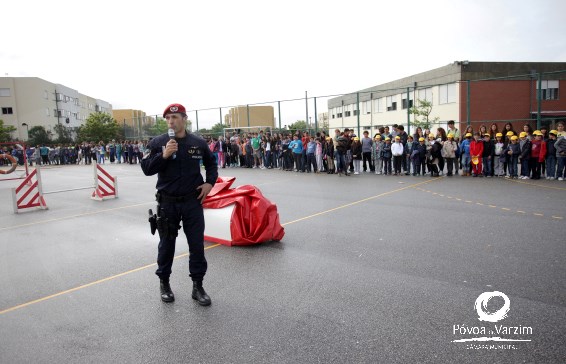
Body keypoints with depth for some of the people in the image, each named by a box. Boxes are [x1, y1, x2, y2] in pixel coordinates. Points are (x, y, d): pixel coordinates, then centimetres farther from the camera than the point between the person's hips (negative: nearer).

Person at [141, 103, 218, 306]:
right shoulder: (157, 143, -3)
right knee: (166, 244, 13)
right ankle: (164, 283, 31)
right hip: (167, 203, -1)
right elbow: (146, 169, -7)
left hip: (193, 202, 1)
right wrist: (163, 155, -21)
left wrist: (210, 183, 2)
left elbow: (211, 164, 16)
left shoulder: (198, 143, 1)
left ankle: (197, 286, 18)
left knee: (197, 244, 4)